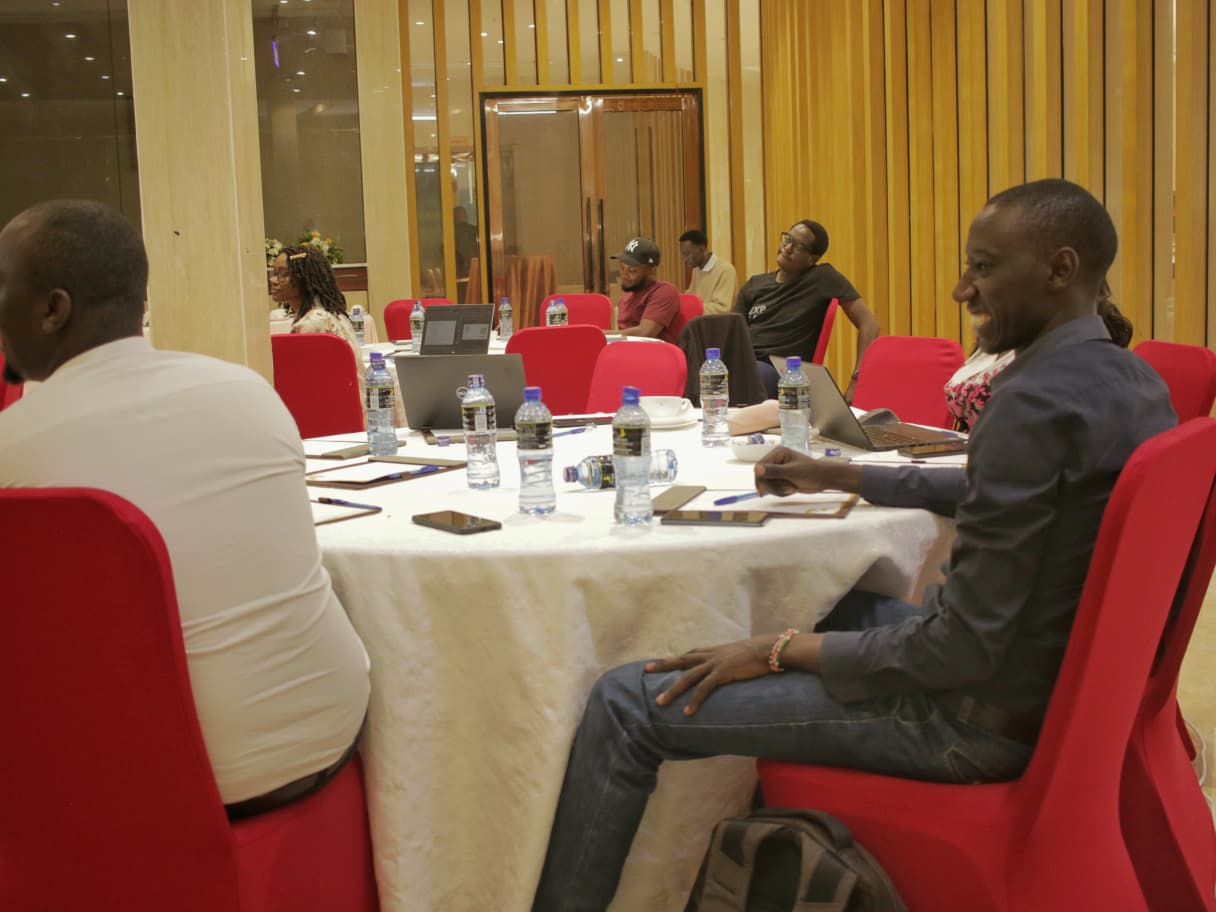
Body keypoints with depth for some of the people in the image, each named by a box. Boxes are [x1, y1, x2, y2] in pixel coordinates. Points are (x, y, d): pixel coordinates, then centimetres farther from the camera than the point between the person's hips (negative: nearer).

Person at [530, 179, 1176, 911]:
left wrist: (778, 650, -16)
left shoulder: (1038, 399, -25)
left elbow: (961, 647, -26)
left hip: (981, 711, -10)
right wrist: (838, 476, 20)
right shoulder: (1132, 379, 5)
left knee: (627, 703, -8)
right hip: (1060, 673, 10)